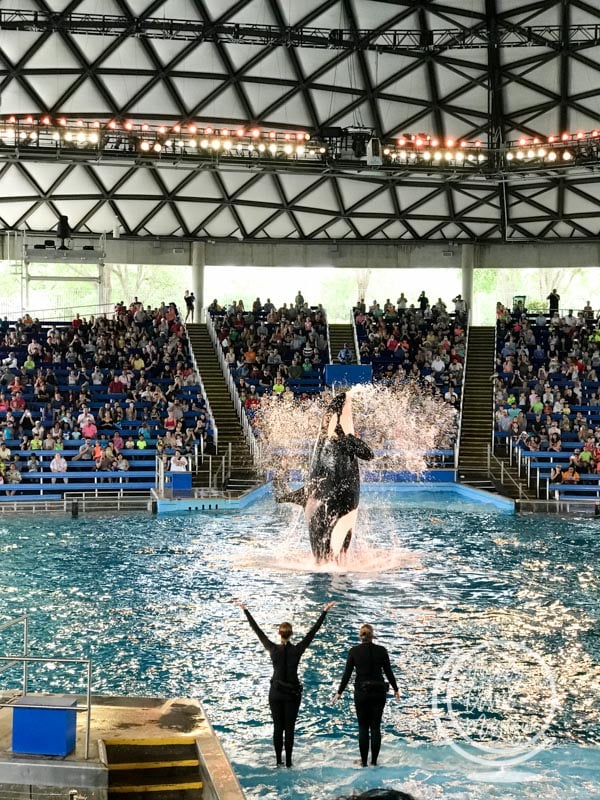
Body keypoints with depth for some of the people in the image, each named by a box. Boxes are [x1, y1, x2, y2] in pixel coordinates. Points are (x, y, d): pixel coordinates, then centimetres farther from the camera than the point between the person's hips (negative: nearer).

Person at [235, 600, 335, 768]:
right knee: (289, 728, 4)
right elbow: (313, 631, -7)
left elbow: (257, 631, -6)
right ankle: (288, 762, 5)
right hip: (292, 693, -1)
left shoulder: (273, 649, -10)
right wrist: (324, 612, -3)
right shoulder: (297, 650, -11)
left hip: (275, 692, 1)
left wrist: (245, 610, -1)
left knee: (277, 727, 8)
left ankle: (279, 761, 11)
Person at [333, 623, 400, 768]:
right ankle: (374, 761, 8)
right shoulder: (381, 650, -3)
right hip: (378, 691, 1)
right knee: (376, 727, 7)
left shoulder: (354, 651, -5)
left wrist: (340, 692, 5)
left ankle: (364, 761, 7)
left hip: (361, 692, -1)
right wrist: (396, 689, 14)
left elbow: (347, 673, -4)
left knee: (363, 727, 7)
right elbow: (388, 672, 1)